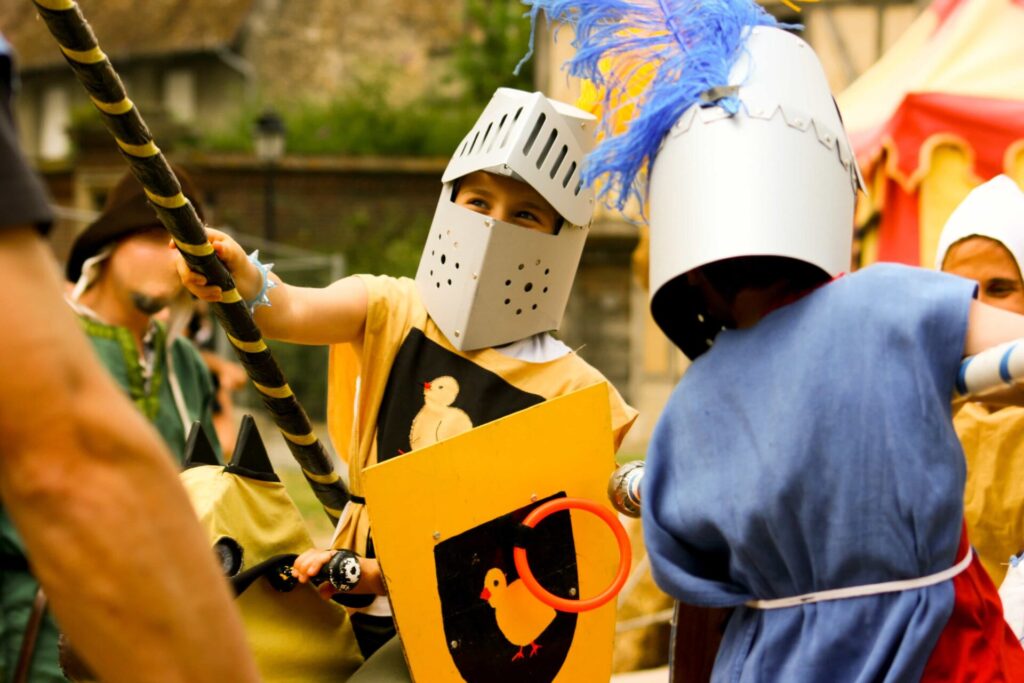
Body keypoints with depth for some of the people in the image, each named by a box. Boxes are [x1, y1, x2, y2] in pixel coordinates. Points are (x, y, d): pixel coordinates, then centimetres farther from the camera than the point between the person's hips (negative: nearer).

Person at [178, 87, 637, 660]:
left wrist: (384, 574, -19)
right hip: (363, 619, 3)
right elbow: (294, 311, -15)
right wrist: (246, 284, -38)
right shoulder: (394, 313, 4)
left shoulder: (573, 392, -3)